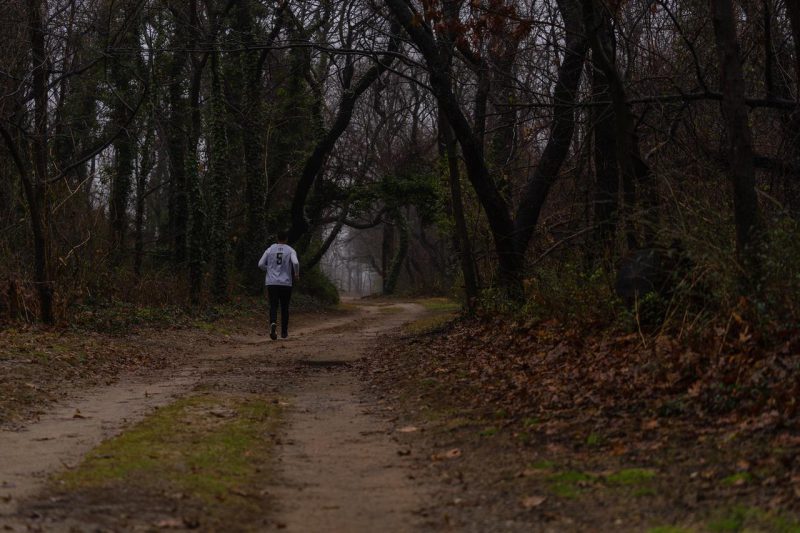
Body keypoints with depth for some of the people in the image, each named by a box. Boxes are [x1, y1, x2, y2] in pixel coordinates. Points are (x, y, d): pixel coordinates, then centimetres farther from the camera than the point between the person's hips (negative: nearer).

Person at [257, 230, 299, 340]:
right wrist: (296, 274, 0)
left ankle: (273, 323, -30)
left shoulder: (270, 249, 5)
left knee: (273, 306, -1)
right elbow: (295, 262, -18)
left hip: (271, 283, 1)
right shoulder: (290, 250, 0)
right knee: (284, 308, 11)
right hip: (286, 284, -1)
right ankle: (284, 332, 16)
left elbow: (260, 264, 3)